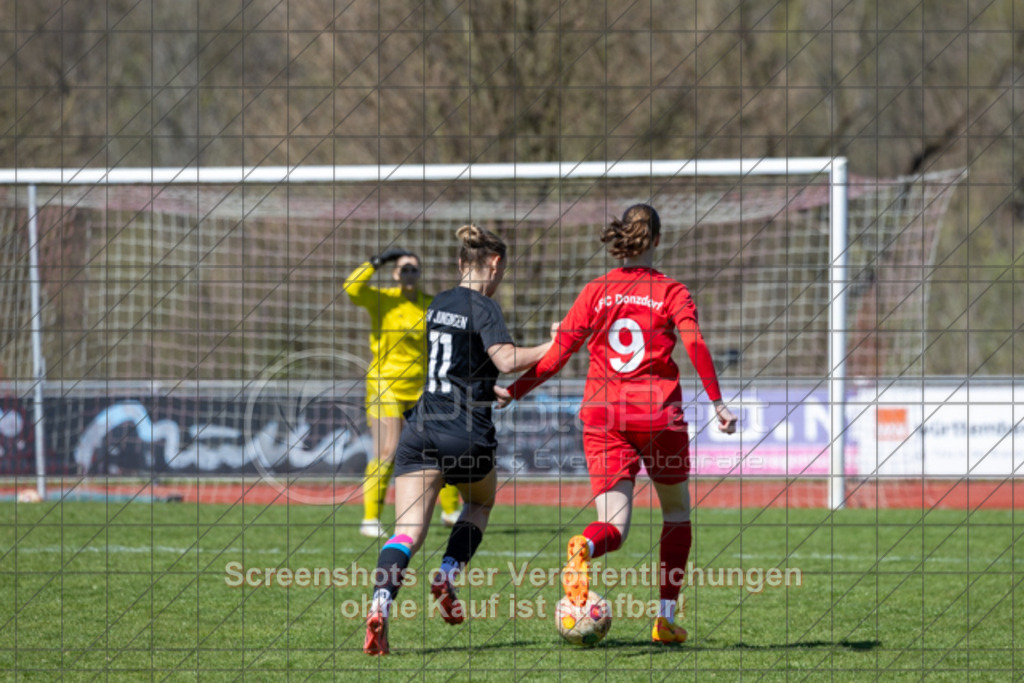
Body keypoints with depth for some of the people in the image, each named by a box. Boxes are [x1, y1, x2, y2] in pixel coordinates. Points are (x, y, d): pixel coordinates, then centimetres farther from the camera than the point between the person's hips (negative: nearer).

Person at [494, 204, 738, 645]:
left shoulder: (595, 292, 7)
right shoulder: (671, 292, 1)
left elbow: (558, 353, 3)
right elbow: (695, 345, -14)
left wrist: (515, 391, 11)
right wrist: (717, 403, -16)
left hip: (603, 416, 2)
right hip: (658, 413, -2)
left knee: (614, 526, -2)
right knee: (677, 513, 20)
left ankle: (584, 548, -40)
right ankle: (667, 617, 13)